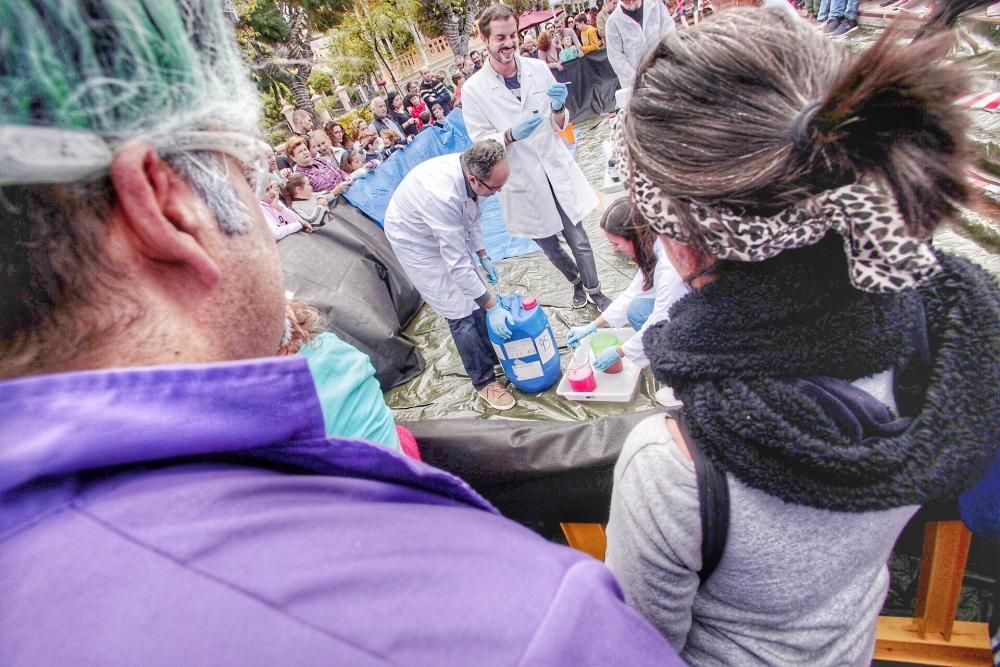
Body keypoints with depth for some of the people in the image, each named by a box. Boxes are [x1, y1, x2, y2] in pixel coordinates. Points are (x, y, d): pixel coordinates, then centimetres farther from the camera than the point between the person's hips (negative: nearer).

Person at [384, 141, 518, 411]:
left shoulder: (469, 169, -18)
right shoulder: (442, 195, -41)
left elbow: (470, 216, 3)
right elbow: (458, 264, -37)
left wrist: (483, 256, 4)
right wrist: (492, 307, -31)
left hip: (447, 233, 7)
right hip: (417, 242, -7)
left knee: (474, 297, 13)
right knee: (460, 313, -4)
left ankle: (492, 354, 33)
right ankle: (484, 381, 13)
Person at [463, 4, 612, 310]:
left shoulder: (538, 69, -3)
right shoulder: (474, 89, -10)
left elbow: (559, 124, 6)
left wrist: (558, 107, -18)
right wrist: (511, 135, -26)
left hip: (558, 172, 1)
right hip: (522, 184, -1)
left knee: (579, 241, 7)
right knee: (551, 248, 17)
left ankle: (594, 291, 30)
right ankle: (576, 282, 45)